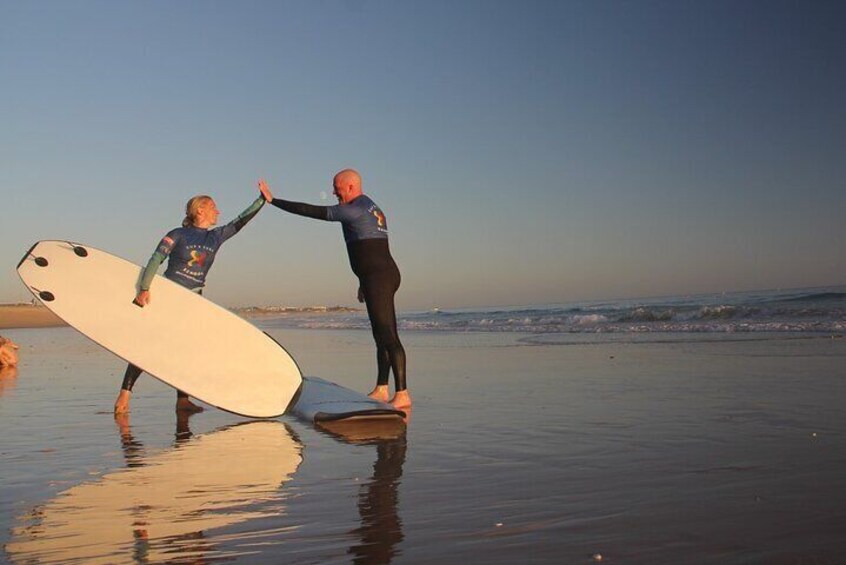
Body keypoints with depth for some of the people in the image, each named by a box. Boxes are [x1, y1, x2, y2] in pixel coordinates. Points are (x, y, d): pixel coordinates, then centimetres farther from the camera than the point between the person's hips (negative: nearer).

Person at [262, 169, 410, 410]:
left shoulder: (355, 210, -11)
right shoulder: (372, 208, 21)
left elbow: (313, 211, -11)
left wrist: (273, 200, -5)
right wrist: (364, 282, 28)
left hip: (378, 278, -11)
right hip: (385, 275, 11)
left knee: (388, 336, -14)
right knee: (382, 335, 13)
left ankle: (402, 394, -17)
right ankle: (381, 390, 19)